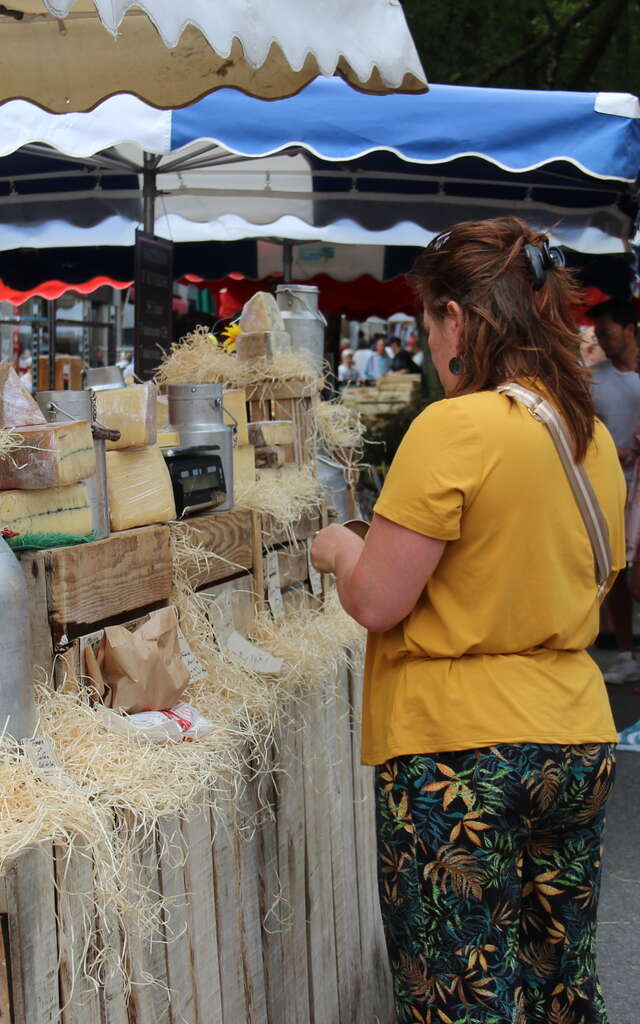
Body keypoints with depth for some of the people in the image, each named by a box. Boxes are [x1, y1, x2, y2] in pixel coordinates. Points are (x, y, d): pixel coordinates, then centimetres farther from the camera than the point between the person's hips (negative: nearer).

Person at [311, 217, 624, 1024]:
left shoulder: (454, 428, -16)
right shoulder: (594, 438, 7)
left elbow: (375, 602, -16)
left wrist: (342, 549, 5)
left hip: (458, 751, -7)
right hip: (578, 741, 8)